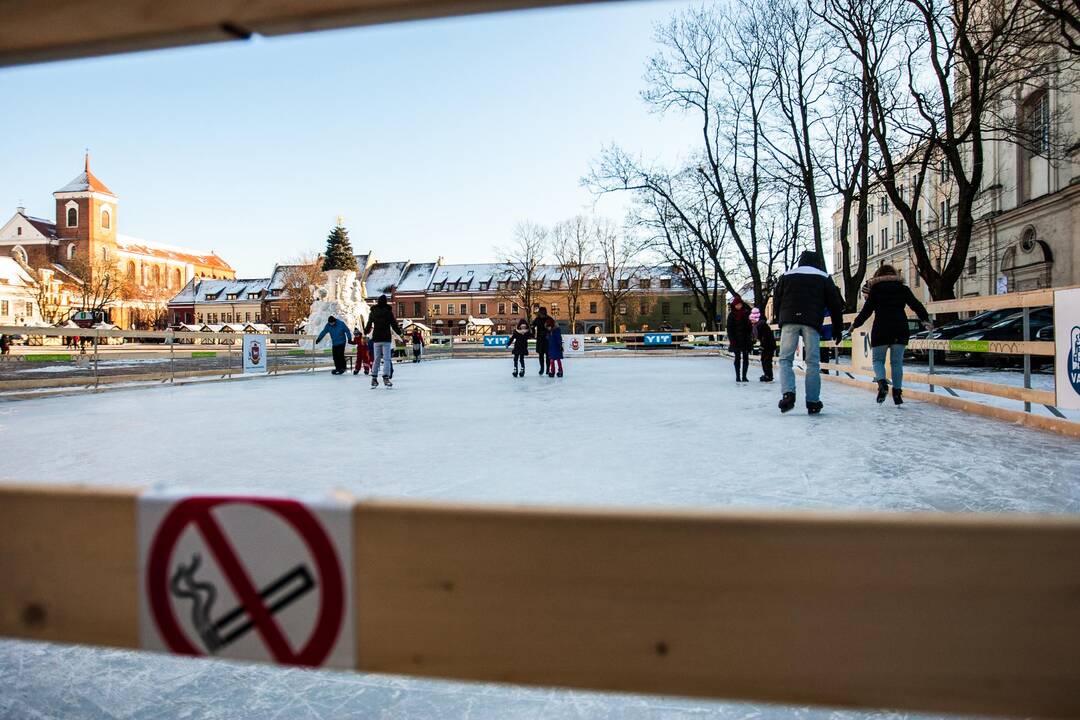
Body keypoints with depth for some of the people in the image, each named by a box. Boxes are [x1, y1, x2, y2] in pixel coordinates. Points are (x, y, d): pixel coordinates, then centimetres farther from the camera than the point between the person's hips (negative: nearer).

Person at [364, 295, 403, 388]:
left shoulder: (373, 312, 6)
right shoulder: (388, 312, -5)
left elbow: (369, 324, 15)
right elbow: (394, 324, -3)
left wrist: (365, 331, 36)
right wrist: (400, 332, 14)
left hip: (376, 338, 4)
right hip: (386, 338, -4)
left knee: (376, 359, 12)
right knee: (387, 359, -4)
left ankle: (374, 378, 11)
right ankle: (386, 378, -14)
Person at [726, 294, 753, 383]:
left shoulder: (746, 313, 3)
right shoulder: (731, 315, 0)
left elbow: (750, 325, 5)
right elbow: (729, 328, -1)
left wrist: (750, 337, -3)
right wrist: (732, 340, -9)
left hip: (746, 338, 1)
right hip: (736, 339, -1)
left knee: (746, 358, 1)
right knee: (737, 358, 3)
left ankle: (744, 376, 8)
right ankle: (738, 376, 9)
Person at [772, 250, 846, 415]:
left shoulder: (787, 275, 20)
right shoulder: (824, 277, 17)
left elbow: (776, 300, 17)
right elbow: (835, 304, 15)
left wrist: (780, 320, 24)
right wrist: (837, 328, 20)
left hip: (789, 320, 0)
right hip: (812, 322, 0)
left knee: (785, 359, 4)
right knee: (813, 362, 4)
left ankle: (788, 393, -17)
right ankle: (813, 402, 3)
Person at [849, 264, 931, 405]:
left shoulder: (875, 289, 2)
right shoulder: (903, 288, 9)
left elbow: (867, 310, 0)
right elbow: (916, 305, 2)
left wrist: (855, 324, 10)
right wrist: (925, 319, 9)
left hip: (881, 330, -2)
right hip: (900, 330, 2)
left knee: (878, 359, 8)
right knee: (897, 361, 9)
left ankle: (882, 382, -20)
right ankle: (897, 392, 6)